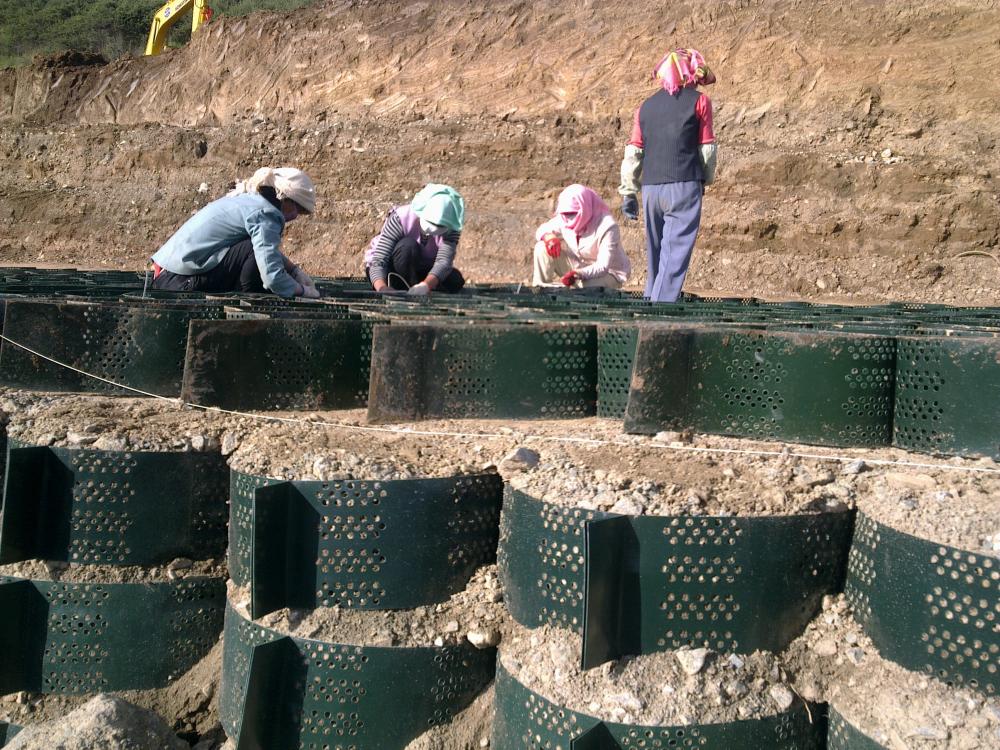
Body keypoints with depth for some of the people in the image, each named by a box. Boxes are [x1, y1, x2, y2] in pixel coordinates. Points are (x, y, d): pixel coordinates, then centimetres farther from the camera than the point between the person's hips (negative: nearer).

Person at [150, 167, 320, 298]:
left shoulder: (246, 199, 12)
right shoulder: (265, 213, -18)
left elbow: (272, 251, 28)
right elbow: (273, 278, -27)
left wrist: (296, 271, 17)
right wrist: (303, 290, -9)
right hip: (180, 282, -10)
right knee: (256, 251, -21)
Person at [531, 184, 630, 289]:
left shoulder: (607, 226, -30)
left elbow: (603, 267, -33)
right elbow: (542, 229, 0)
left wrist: (577, 274, -50)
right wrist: (549, 237, -27)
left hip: (608, 273, -5)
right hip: (579, 266, 5)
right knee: (542, 248, -14)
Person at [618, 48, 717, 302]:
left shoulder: (647, 105, 14)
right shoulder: (699, 101, 3)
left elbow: (633, 153, 10)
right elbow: (707, 149, 3)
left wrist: (628, 193, 14)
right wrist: (705, 180, 19)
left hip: (651, 188, 5)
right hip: (684, 186, -4)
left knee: (655, 254, 15)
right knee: (676, 254, -6)